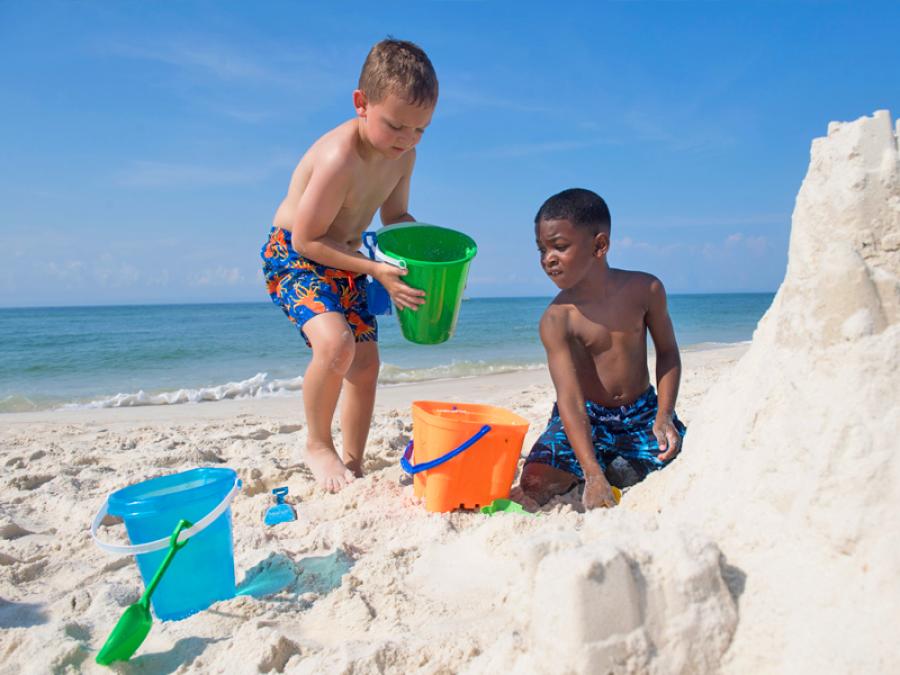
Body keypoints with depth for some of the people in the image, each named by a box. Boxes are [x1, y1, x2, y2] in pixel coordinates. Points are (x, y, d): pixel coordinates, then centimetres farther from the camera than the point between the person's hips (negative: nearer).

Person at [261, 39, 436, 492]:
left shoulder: (403, 154, -6)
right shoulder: (338, 157, -31)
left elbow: (395, 216, 9)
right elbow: (307, 239, -26)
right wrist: (375, 270, -28)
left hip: (345, 262, 8)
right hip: (293, 256, -8)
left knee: (366, 362, 4)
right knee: (335, 342, -31)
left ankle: (354, 465, 19)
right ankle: (318, 446, -5)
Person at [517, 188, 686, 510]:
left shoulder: (645, 289, -10)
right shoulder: (557, 319, -18)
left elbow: (667, 352, 3)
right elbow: (570, 401, -25)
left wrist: (664, 415, -12)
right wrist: (593, 475, -34)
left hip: (641, 413, 3)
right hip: (586, 418, -2)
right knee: (535, 485, -20)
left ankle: (619, 469, 12)